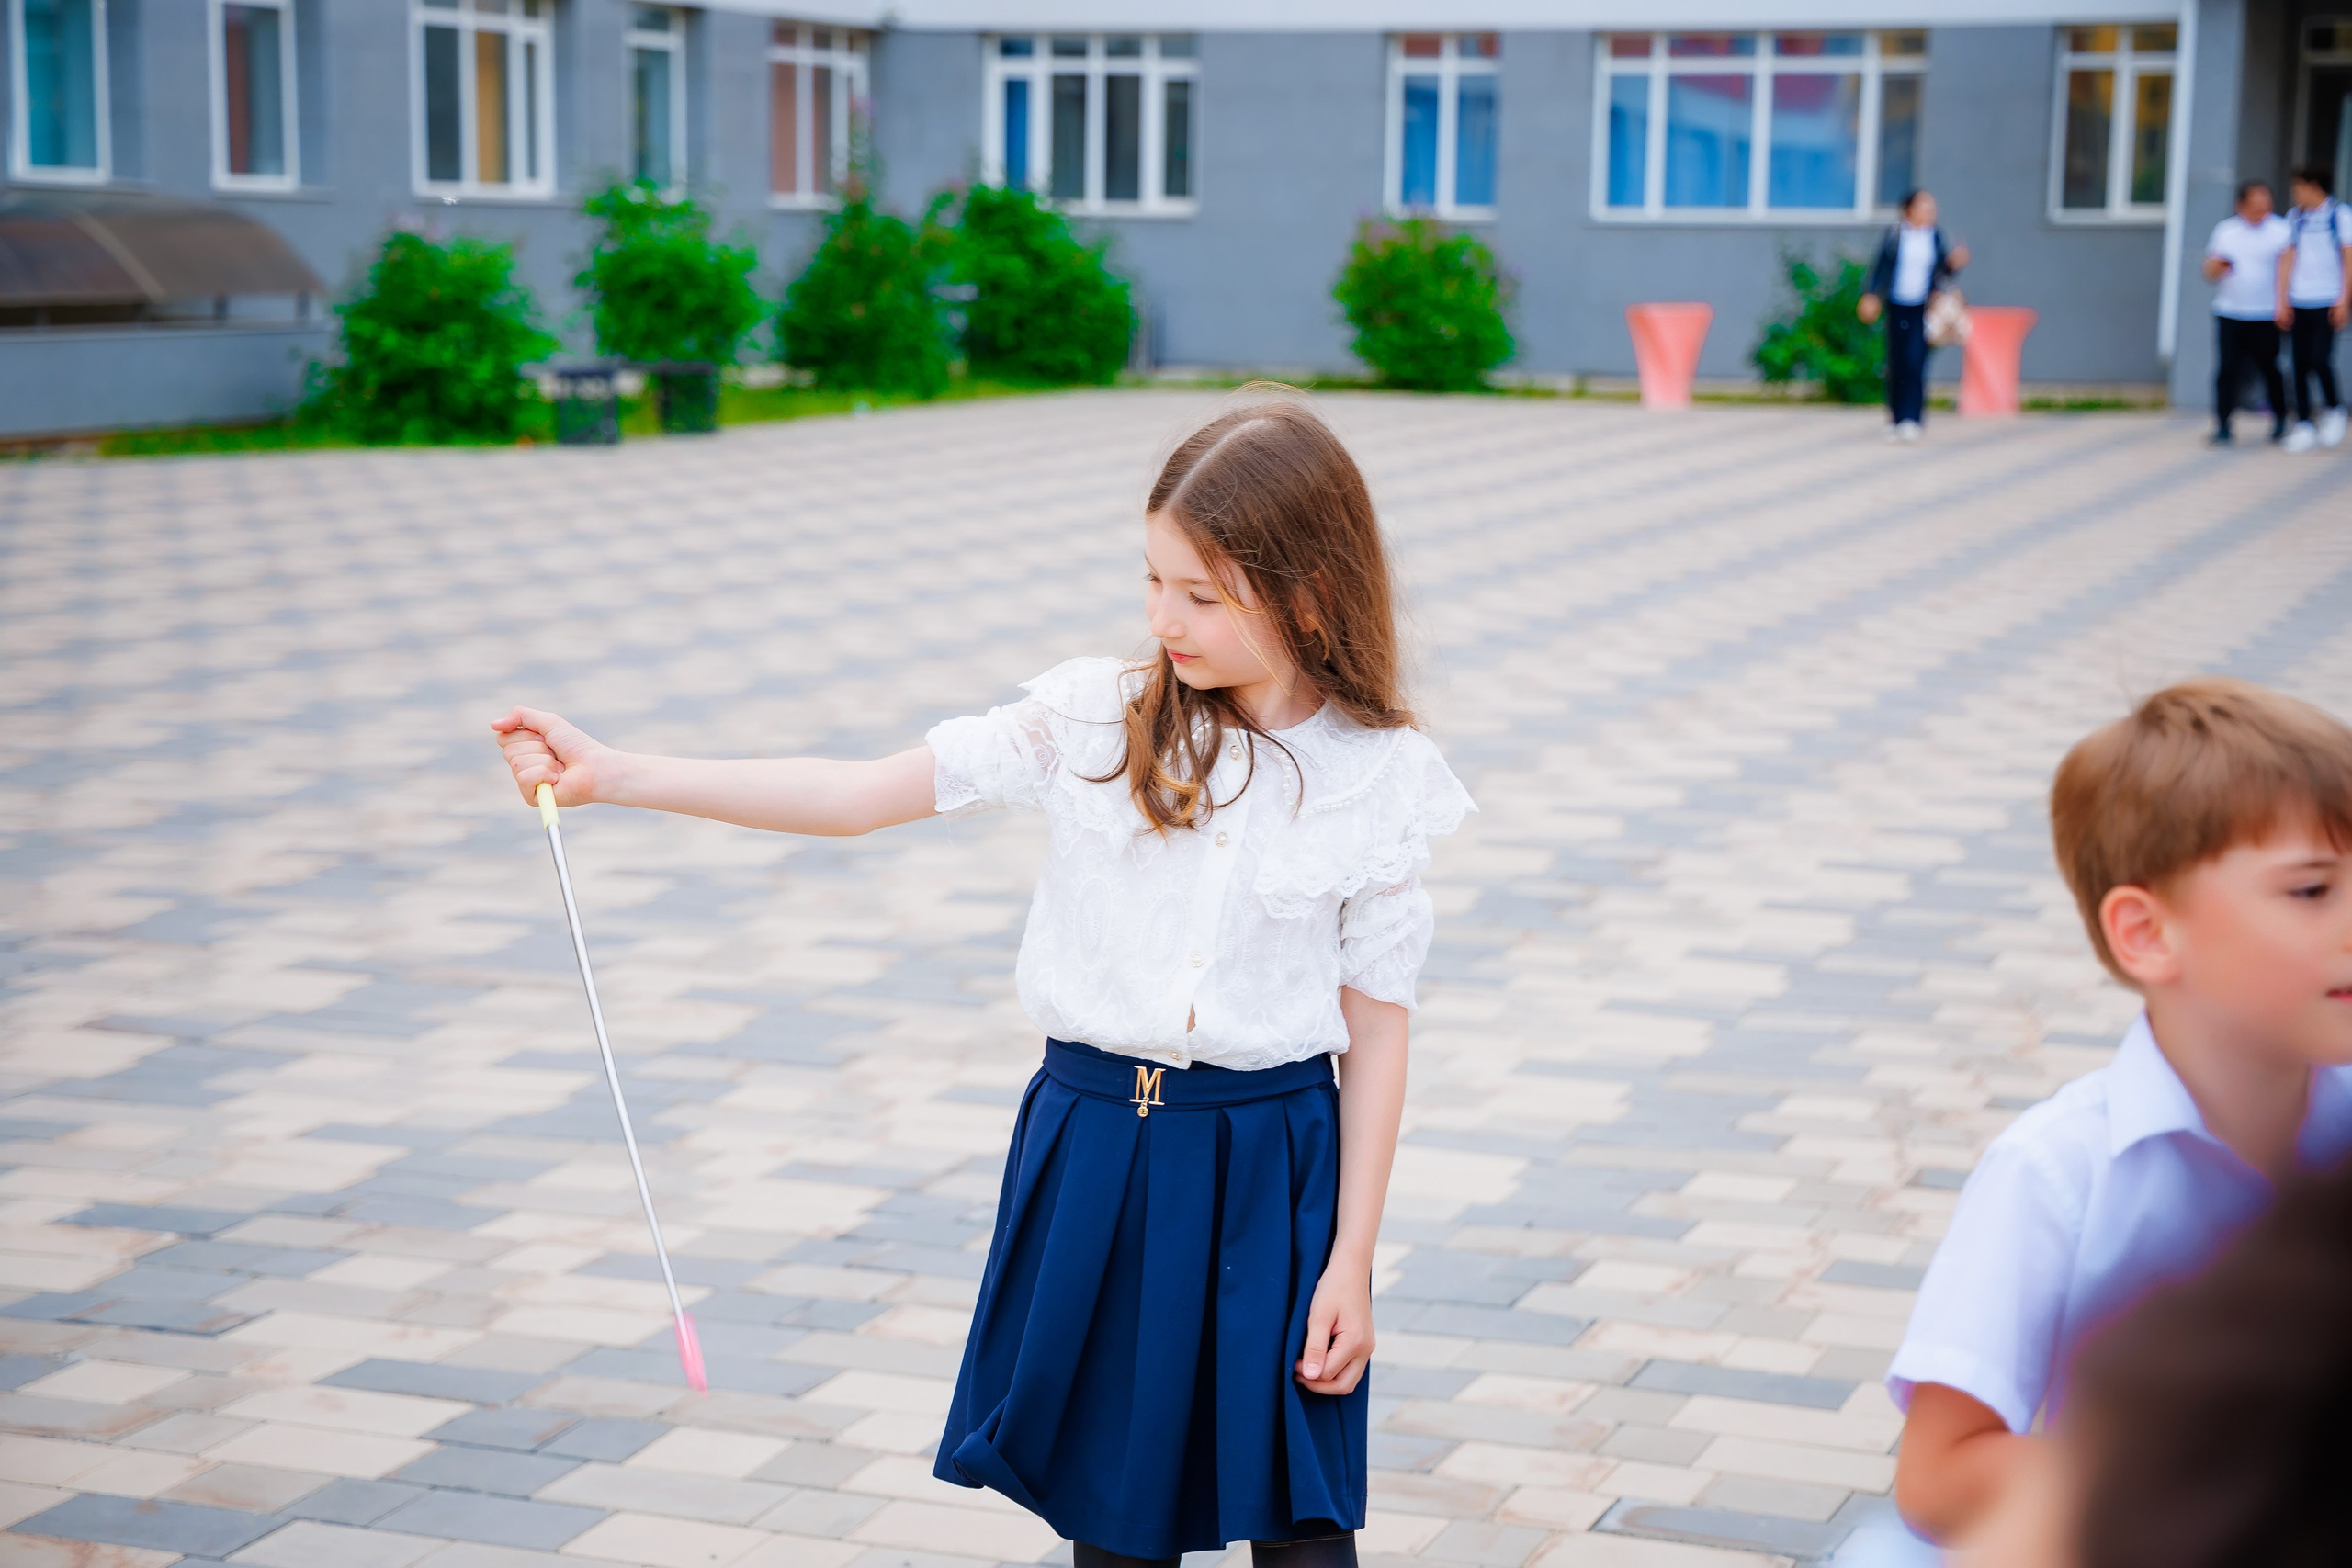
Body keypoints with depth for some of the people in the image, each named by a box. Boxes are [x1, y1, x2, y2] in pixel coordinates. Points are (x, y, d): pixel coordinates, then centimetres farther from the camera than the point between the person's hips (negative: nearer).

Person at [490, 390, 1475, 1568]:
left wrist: (1352, 1259, -5)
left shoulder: (1374, 781, -7)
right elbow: (859, 795, -6)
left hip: (1270, 1170, -2)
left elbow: (1377, 1027, -3)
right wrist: (611, 777, -12)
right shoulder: (1096, 719, -4)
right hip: (1096, 1152, 2)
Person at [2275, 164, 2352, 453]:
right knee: (2300, 363, -1)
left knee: (2320, 359, -14)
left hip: (2329, 303, -4)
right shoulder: (2295, 217, 11)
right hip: (2298, 302, 4)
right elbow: (2287, 259, 12)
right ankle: (2303, 426, 5)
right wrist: (2282, 302, 6)